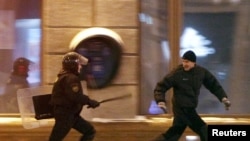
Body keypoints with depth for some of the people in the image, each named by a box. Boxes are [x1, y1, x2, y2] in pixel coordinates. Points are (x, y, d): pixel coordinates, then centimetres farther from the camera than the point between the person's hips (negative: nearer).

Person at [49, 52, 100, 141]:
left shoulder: (68, 77, 14)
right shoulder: (70, 78, -19)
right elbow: (76, 96, -29)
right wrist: (90, 102, -19)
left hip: (71, 114, 11)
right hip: (64, 114, -11)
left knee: (90, 131, 11)